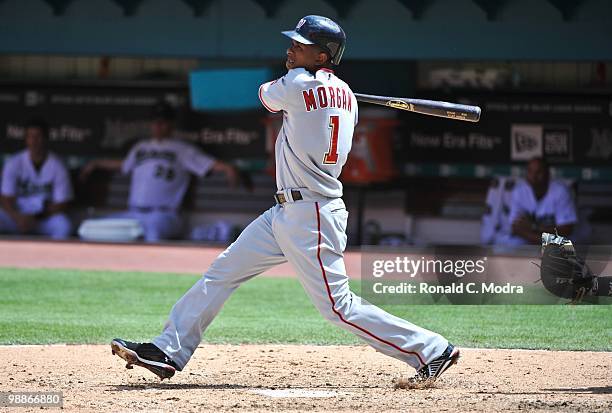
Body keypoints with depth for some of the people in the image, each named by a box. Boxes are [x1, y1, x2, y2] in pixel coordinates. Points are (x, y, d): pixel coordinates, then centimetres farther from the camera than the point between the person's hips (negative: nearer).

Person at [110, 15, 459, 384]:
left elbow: (266, 95, 6)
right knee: (223, 271, 10)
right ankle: (169, 351, 14)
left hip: (311, 218, -10)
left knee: (338, 306, -7)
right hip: (286, 213, 10)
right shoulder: (346, 96, 9)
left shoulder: (298, 84, -15)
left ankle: (432, 351, 0)